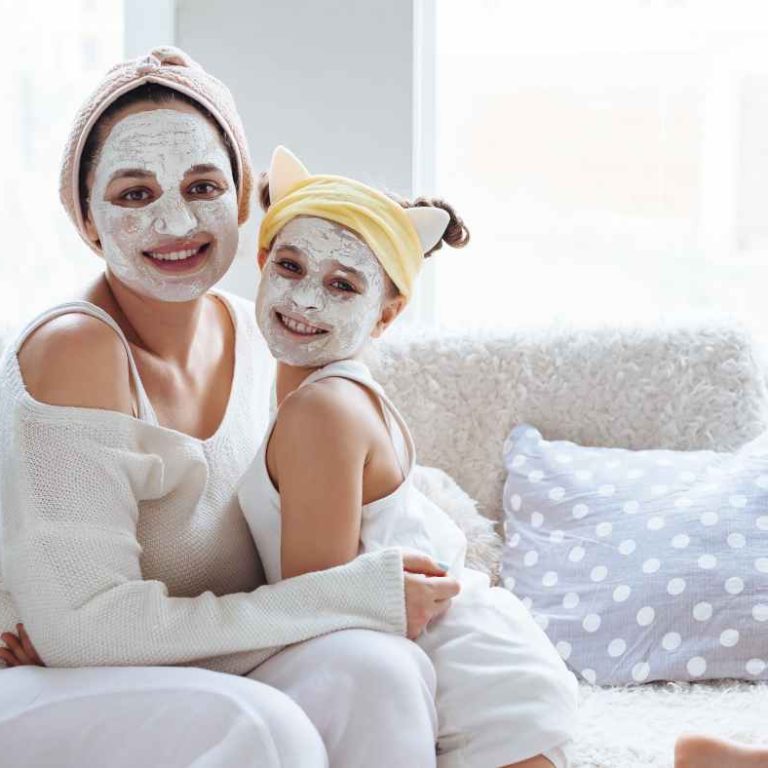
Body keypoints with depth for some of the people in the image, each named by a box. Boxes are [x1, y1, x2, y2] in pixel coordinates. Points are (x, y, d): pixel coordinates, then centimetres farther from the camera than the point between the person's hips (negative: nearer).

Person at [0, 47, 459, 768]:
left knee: (376, 666, -23)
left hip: (191, 679, 6)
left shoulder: (248, 330, 3)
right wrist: (356, 598, -21)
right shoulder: (76, 350, -19)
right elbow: (81, 626, -22)